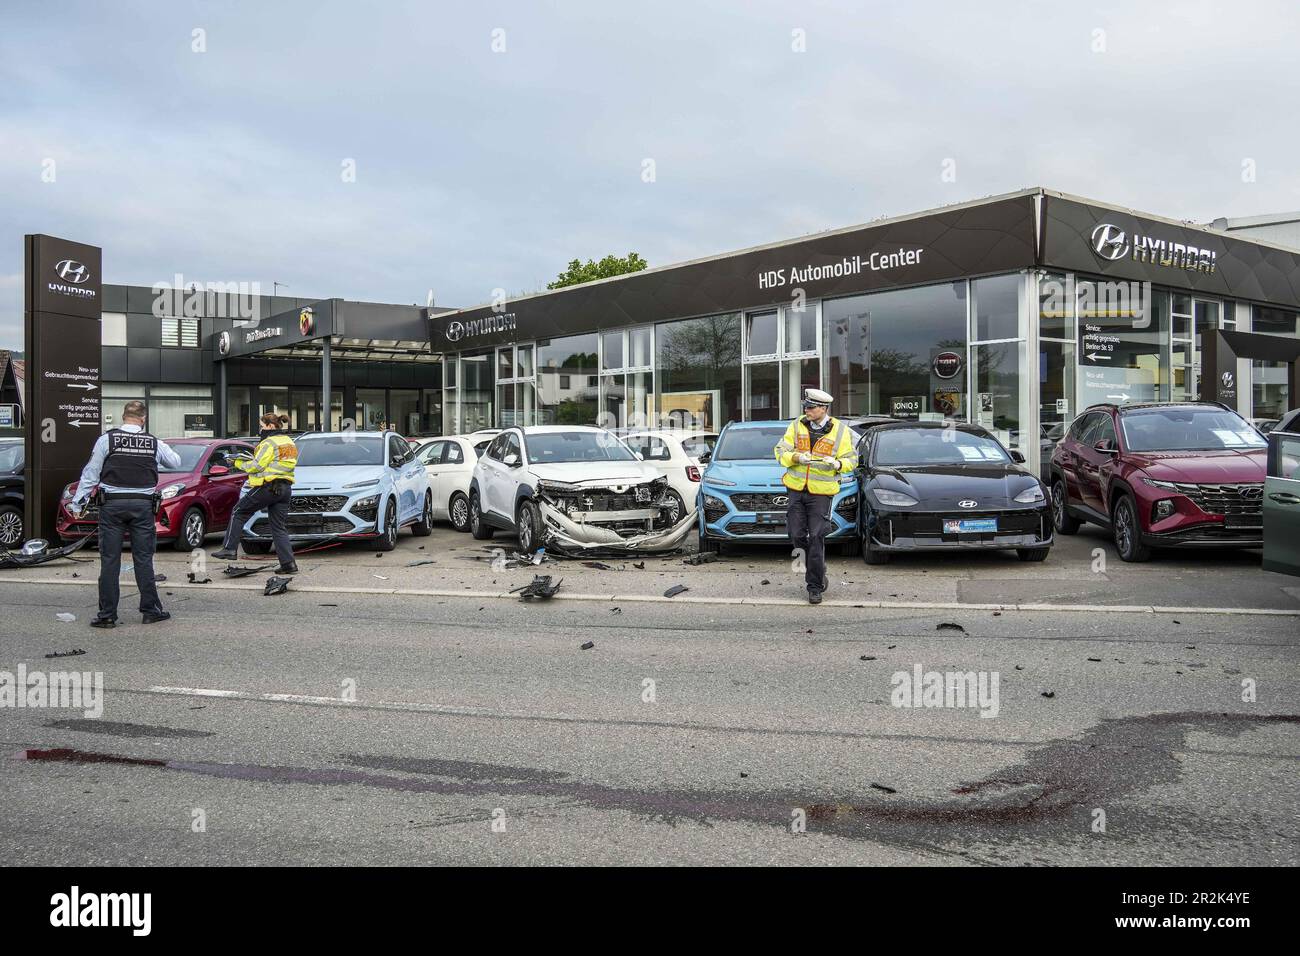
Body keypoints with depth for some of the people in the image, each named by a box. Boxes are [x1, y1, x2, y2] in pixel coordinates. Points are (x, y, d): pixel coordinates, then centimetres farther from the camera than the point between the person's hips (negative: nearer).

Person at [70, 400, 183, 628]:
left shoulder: (106, 439, -3)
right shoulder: (154, 443, 1)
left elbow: (91, 473, -1)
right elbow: (176, 462, 16)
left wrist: (78, 502, 5)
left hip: (112, 504, -1)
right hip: (142, 506, 1)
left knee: (110, 560, 3)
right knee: (143, 559, 8)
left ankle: (107, 614, 6)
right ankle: (151, 610, 11)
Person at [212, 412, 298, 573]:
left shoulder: (270, 443, -10)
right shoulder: (289, 442, 18)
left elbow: (257, 466, -14)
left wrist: (240, 463, 2)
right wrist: (252, 459, 15)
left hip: (268, 487, -8)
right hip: (285, 489, 8)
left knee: (238, 512, 9)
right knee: (279, 527, 8)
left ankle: (229, 549, 9)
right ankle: (289, 564, 0)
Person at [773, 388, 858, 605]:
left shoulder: (841, 431, -1)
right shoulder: (797, 426, 5)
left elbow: (851, 460, 2)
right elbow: (780, 450, 3)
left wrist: (837, 464, -20)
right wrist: (795, 457, -17)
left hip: (821, 493, -3)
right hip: (797, 489, 3)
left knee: (816, 538, -5)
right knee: (796, 535, 2)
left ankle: (815, 587, 4)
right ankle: (819, 571, 27)